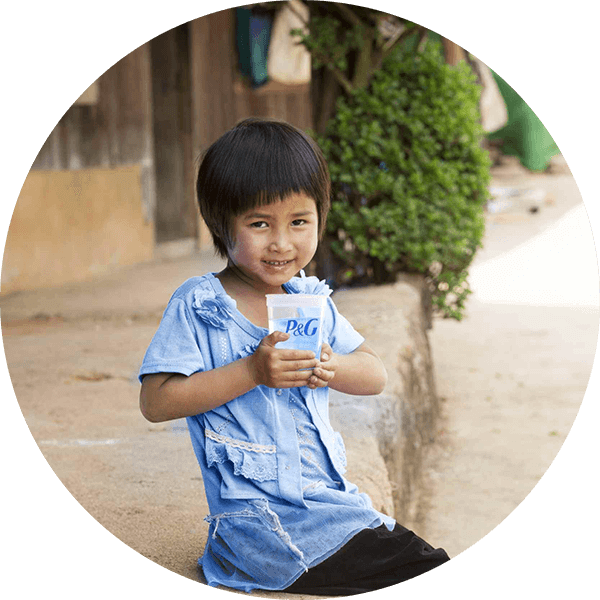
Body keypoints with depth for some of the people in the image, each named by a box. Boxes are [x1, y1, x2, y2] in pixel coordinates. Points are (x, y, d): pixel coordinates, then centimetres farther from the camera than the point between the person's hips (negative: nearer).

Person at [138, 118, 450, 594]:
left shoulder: (312, 299, 11)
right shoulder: (197, 307, -6)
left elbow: (376, 375, 11)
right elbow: (156, 402, -13)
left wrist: (331, 368, -12)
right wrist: (251, 371, -21)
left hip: (331, 497, 7)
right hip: (258, 518, -6)